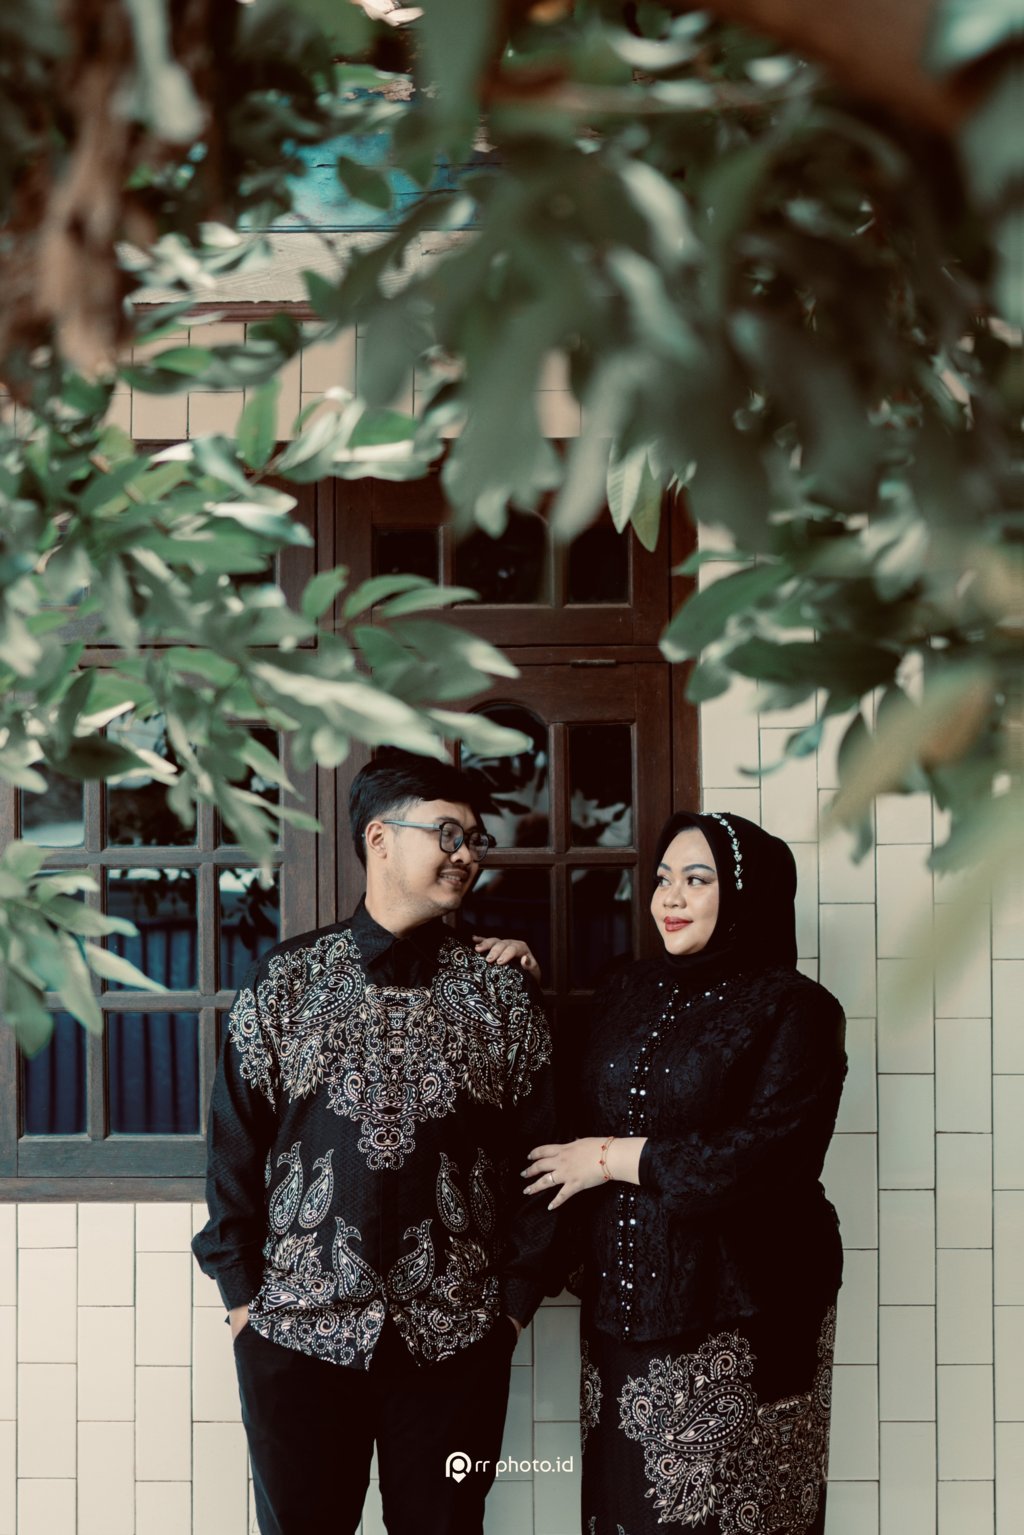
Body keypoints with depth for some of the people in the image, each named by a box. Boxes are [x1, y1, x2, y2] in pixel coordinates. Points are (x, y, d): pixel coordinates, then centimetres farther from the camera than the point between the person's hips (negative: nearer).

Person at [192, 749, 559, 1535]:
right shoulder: (285, 982, 4)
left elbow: (536, 1154, 4)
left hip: (454, 1339, 1)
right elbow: (236, 1144, 5)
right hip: (297, 1326, 0)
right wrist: (241, 1293, 1)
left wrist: (518, 1297, 0)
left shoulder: (501, 990, 5)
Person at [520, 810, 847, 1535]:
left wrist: (616, 1158, -11)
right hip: (623, 1296, 5)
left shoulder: (795, 1008, -6)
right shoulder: (627, 992, 12)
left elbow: (771, 1153, -17)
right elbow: (583, 1112, 18)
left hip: (738, 1309, -5)